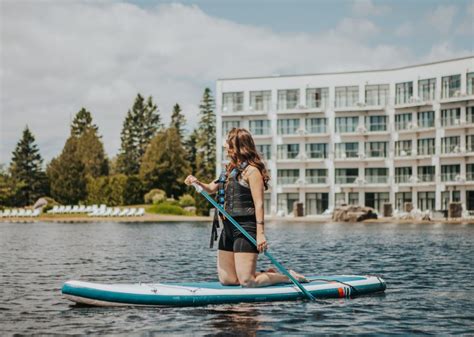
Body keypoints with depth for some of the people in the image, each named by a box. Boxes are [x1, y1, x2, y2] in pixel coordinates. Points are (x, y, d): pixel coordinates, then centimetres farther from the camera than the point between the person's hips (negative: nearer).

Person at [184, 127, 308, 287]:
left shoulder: (251, 170, -11)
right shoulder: (230, 169, 15)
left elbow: (259, 204, -16)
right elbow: (211, 188, 24)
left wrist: (260, 234, -21)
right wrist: (197, 183, 2)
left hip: (246, 228, -9)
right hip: (229, 228, 9)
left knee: (246, 281, -11)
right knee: (226, 280, 9)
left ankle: (288, 276, 9)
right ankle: (269, 274, 23)